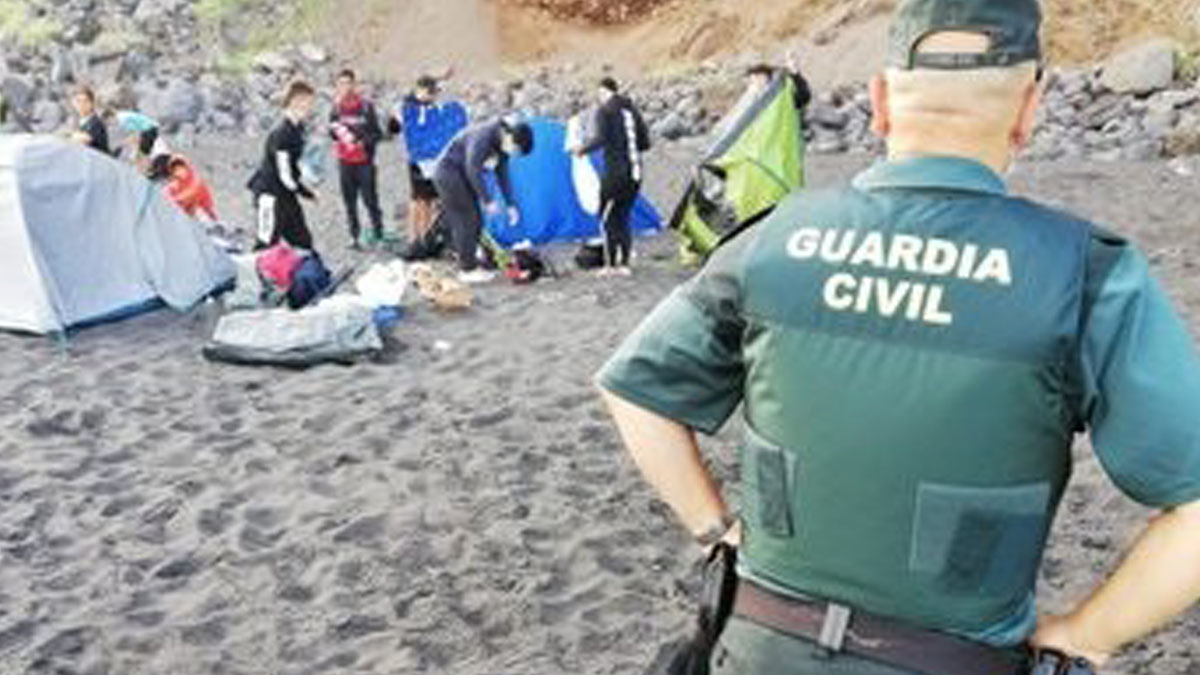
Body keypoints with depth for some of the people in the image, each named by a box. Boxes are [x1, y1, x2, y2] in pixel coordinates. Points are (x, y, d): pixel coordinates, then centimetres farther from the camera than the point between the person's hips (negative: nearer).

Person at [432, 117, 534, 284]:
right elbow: (473, 170, -29)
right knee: (466, 221, -9)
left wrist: (511, 205, 4)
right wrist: (488, 201, -26)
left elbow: (503, 176, 9)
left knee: (475, 223, 7)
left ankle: (468, 264, 13)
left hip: (462, 177, 9)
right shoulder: (484, 136, -26)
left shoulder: (502, 145, 2)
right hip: (449, 173, -9)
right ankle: (468, 270, -4)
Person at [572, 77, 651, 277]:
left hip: (615, 172, -7)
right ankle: (624, 264, 12)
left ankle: (610, 265, -4)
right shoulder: (633, 110, 15)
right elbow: (645, 142, 14)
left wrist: (583, 149, -1)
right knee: (623, 218, 13)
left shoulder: (605, 111, -4)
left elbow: (601, 138, -17)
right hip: (635, 172, 7)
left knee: (608, 218, 0)